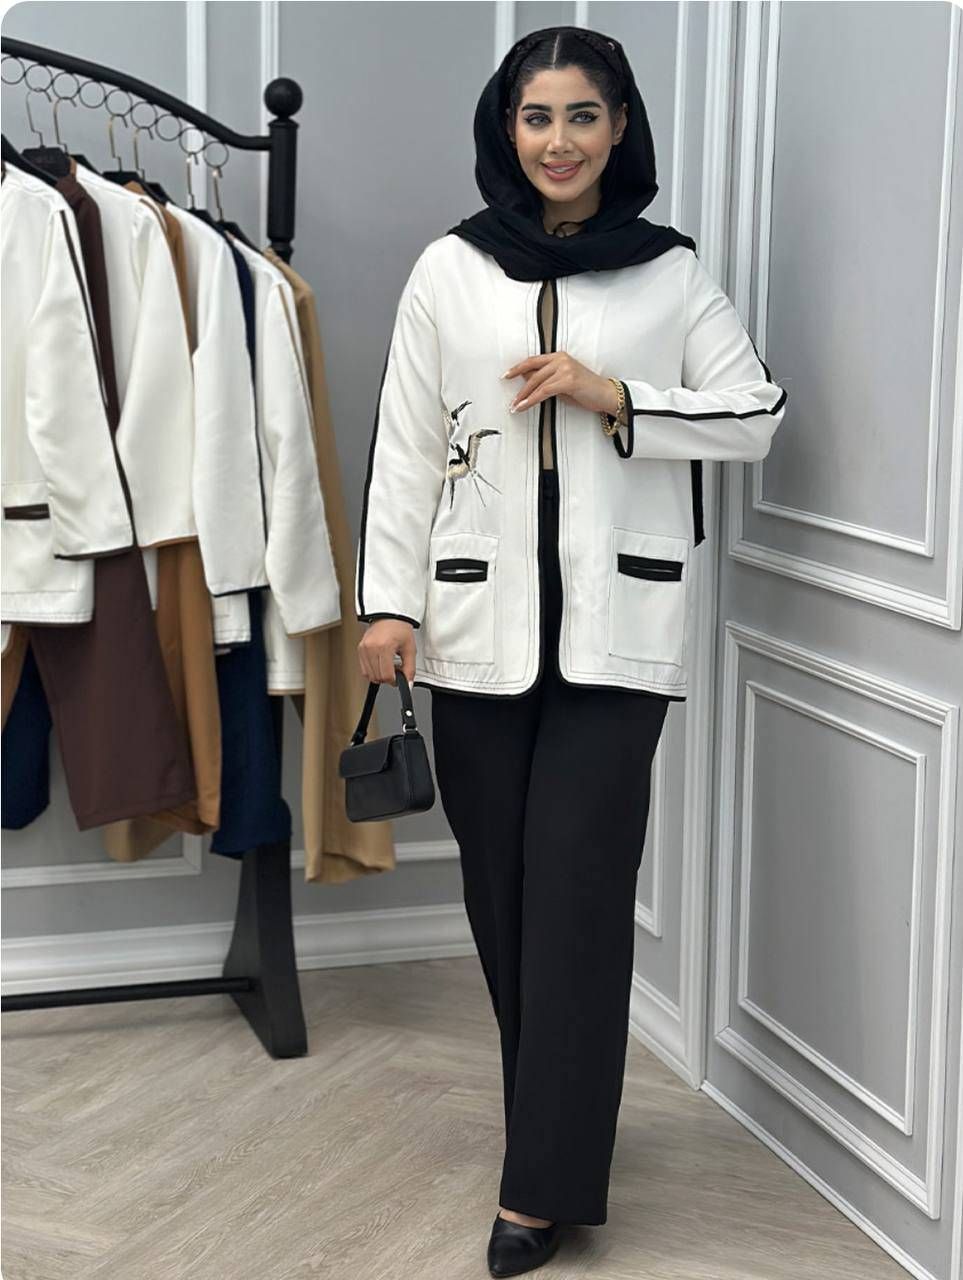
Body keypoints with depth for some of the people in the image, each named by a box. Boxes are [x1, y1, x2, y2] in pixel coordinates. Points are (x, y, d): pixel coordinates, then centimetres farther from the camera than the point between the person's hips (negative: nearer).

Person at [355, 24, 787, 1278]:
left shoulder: (672, 274, 6)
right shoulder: (451, 270, 6)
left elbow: (757, 417, 5)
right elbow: (406, 447, 5)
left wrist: (618, 399, -8)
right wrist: (389, 599, -2)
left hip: (616, 624, -1)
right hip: (480, 618, 2)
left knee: (578, 892, -6)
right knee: (500, 889, 7)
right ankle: (560, 1127, 26)